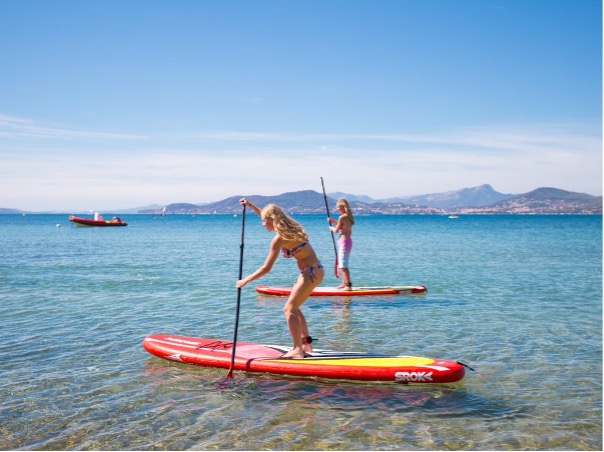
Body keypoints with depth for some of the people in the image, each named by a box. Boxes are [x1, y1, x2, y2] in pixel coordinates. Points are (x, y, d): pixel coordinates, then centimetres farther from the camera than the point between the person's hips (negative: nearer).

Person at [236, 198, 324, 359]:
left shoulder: (279, 239, -17)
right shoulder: (290, 228, 9)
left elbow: (266, 269, -16)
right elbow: (267, 216, 31)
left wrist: (245, 281, -7)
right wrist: (251, 206, 30)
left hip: (311, 272, -10)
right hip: (315, 270, 10)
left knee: (289, 309, -7)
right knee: (293, 308, 17)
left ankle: (298, 350, -10)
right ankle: (306, 344, 21)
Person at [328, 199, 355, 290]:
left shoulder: (342, 217, -16)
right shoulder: (349, 216, 12)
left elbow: (336, 231, -10)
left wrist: (331, 228, 11)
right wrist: (333, 221, 16)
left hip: (344, 241, -10)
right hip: (348, 241, 10)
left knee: (343, 265, -11)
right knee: (343, 264, 19)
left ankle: (348, 285, -14)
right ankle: (344, 284, 26)